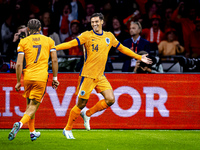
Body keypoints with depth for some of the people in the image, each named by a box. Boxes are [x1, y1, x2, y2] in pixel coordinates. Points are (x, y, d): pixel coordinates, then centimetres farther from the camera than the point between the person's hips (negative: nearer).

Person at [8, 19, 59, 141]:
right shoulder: (49, 41, 7)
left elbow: (19, 64, -1)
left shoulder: (23, 42, 4)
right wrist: (55, 78, 11)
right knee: (33, 106, -1)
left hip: (28, 77, 1)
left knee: (30, 105, 18)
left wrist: (18, 82, 6)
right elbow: (54, 60, 3)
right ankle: (20, 124, -26)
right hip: (41, 77, -1)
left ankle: (32, 132, 25)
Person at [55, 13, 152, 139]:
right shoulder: (87, 35, -4)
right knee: (81, 104, -3)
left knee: (110, 99, -9)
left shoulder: (109, 36, 10)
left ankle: (87, 114, 12)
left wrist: (139, 57, 25)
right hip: (88, 75, -5)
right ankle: (67, 129, 13)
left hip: (100, 76, 5)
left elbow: (122, 48, 21)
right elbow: (71, 44, -12)